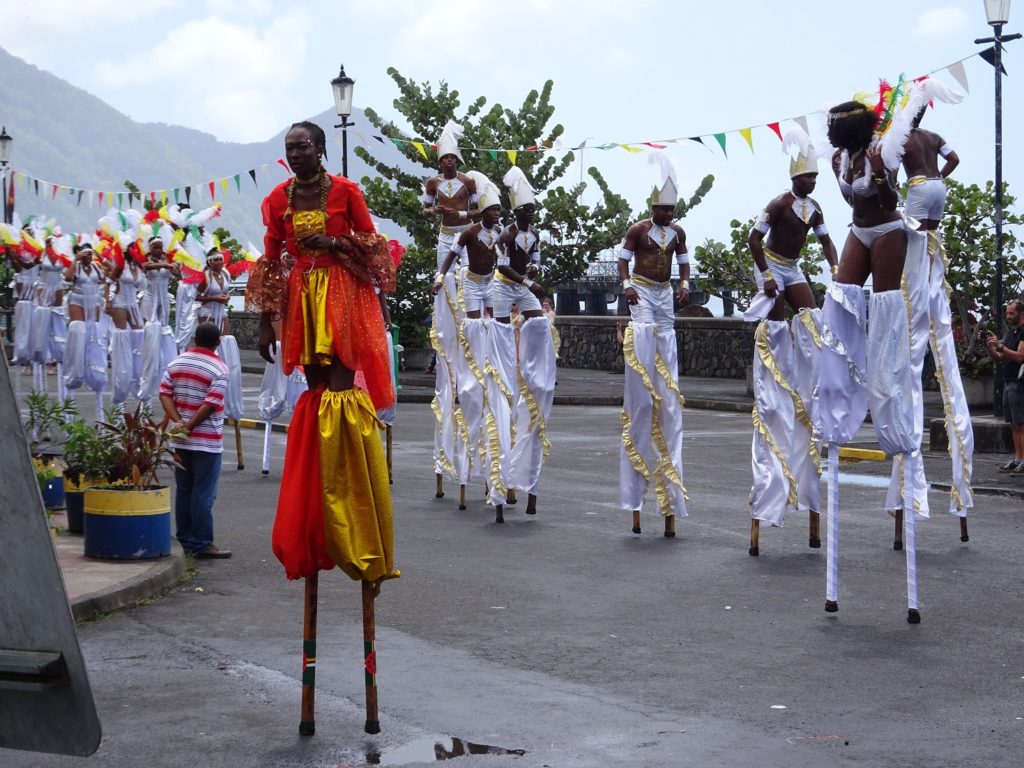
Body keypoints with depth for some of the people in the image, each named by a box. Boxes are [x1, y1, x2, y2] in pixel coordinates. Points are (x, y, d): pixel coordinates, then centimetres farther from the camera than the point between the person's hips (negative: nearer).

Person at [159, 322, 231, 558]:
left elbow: (165, 394, 0)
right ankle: (202, 544, 0)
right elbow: (211, 405, -18)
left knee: (183, 491, 13)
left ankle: (186, 541, 18)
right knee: (203, 494, -2)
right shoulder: (219, 368, -11)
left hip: (180, 441, 6)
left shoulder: (176, 363, 8)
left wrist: (178, 422, -8)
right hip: (207, 441, -6)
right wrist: (189, 426, -10)